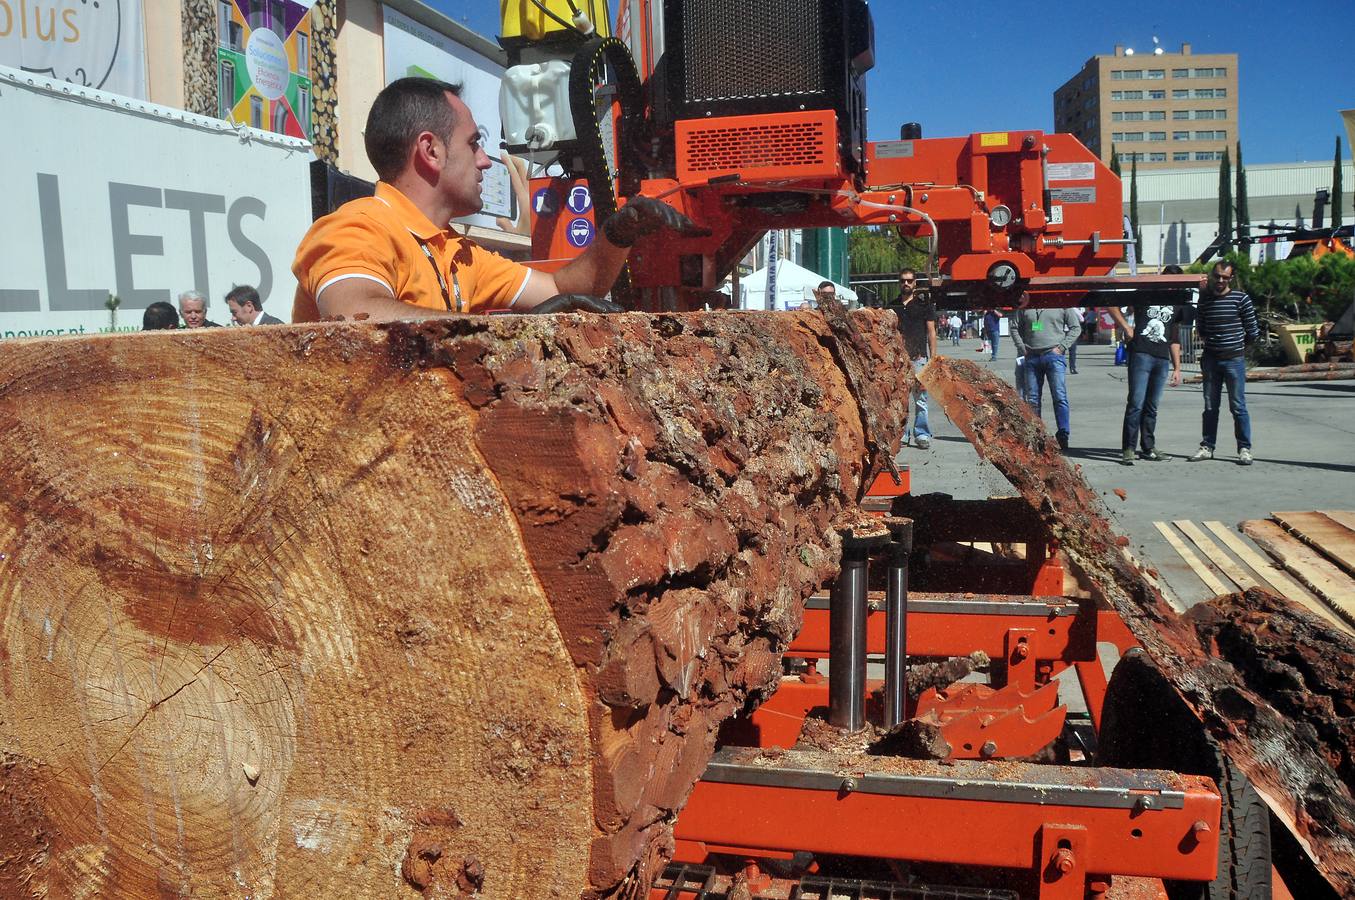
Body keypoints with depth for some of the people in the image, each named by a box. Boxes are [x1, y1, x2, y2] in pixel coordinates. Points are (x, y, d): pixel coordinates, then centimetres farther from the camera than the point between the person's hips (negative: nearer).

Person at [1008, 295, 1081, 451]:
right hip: (1031, 357, 3)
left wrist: (1061, 347, -4)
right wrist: (1022, 348, 4)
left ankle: (1063, 435, -11)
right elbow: (1014, 328, 16)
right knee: (1032, 399, 6)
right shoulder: (1024, 307, 9)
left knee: (1060, 396, -10)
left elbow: (1076, 328, 7)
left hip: (1054, 356, -3)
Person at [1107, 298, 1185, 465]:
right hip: (1141, 355, -5)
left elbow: (1175, 339, 22)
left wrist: (1177, 368, 17)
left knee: (1152, 406, 9)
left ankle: (1148, 448, 17)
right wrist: (1126, 327, -5)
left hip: (1163, 359, 5)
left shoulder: (1177, 305, 20)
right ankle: (1128, 450, -7)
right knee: (1136, 403, -10)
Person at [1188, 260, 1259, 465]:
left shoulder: (1240, 299, -4)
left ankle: (1245, 449, 4)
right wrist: (1208, 340, 11)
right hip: (1210, 359, 3)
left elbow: (1252, 330, 1)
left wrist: (1238, 345, 10)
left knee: (1238, 406, -2)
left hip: (1234, 359, -3)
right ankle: (1207, 447, 16)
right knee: (1210, 407, 9)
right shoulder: (1204, 299, 6)